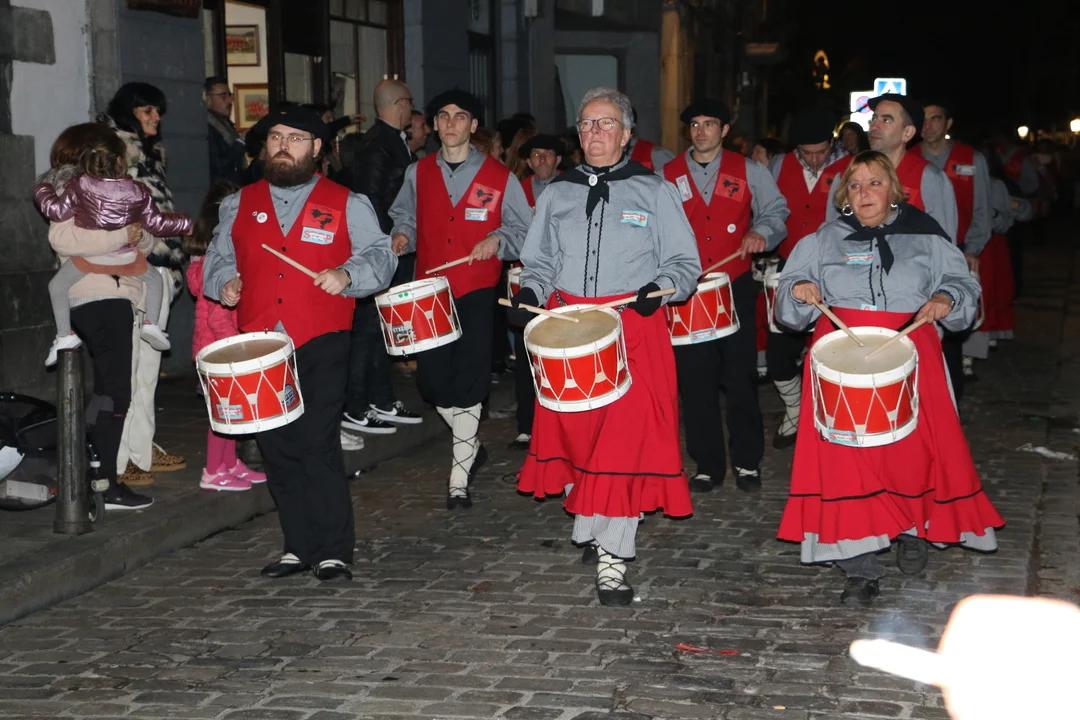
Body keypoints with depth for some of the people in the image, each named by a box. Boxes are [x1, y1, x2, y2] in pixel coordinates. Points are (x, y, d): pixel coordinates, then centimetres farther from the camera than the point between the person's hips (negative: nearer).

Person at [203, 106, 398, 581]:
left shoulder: (347, 205, 7)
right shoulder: (239, 205, 16)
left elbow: (380, 256, 3)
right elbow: (218, 258, 23)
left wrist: (347, 275, -16)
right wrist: (224, 282, 2)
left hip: (320, 345, -4)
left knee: (318, 445, -11)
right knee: (278, 449, 6)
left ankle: (333, 552, -2)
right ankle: (298, 546, 18)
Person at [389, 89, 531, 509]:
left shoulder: (498, 177, 1)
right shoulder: (418, 174, 9)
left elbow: (523, 231, 6)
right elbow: (404, 217, 21)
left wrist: (496, 240, -13)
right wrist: (402, 236, -1)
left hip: (476, 291, -3)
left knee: (467, 383, -6)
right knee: (431, 379, 2)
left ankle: (459, 476, 2)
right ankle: (471, 445, 28)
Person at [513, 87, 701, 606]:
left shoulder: (653, 191, 5)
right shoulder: (557, 193, 14)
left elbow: (685, 263, 5)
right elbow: (540, 262, 20)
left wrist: (659, 287, -15)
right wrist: (530, 290, -1)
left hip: (633, 327, -3)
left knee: (626, 438, -9)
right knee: (576, 431, 4)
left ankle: (613, 556, -6)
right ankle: (588, 529, 24)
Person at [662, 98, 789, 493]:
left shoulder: (748, 171, 5)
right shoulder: (667, 176, 7)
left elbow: (776, 209, 11)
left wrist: (760, 232, -9)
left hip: (736, 287, -1)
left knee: (741, 377, 1)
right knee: (695, 379, 2)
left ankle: (747, 462, 14)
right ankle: (707, 465, 13)